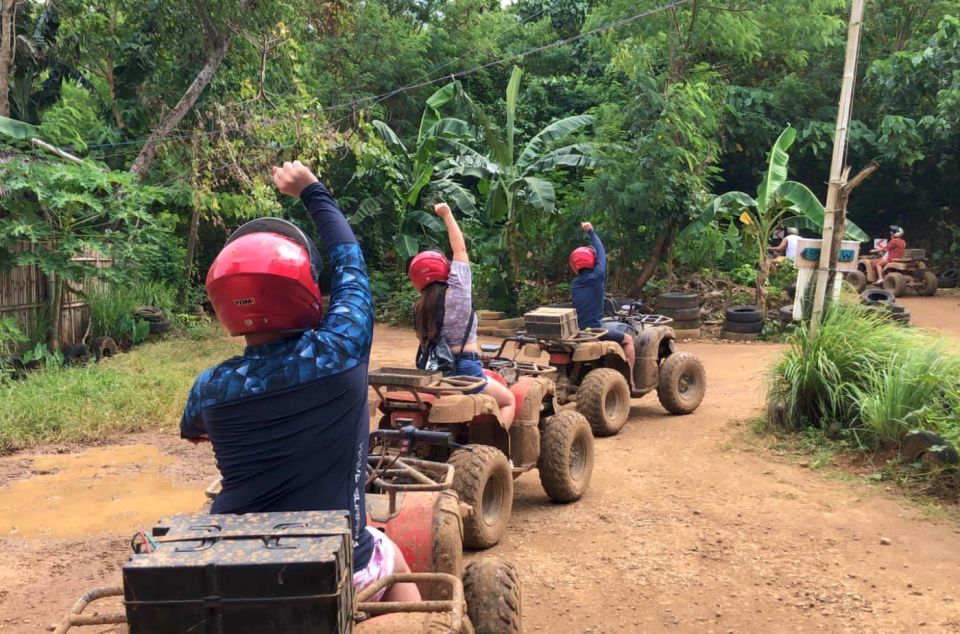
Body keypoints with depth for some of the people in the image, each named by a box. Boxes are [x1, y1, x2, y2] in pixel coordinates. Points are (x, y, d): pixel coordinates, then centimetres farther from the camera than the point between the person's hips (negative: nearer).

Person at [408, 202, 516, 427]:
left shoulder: (419, 307, 5)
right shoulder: (457, 293, -9)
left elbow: (425, 341, 10)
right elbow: (460, 250, -1)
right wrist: (447, 214, 8)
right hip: (465, 370, -5)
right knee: (509, 401, 15)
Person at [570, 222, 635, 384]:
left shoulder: (574, 285, 5)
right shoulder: (596, 277, -12)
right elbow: (601, 253, 2)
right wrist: (591, 231, 11)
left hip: (578, 331, 7)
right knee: (628, 338, 12)